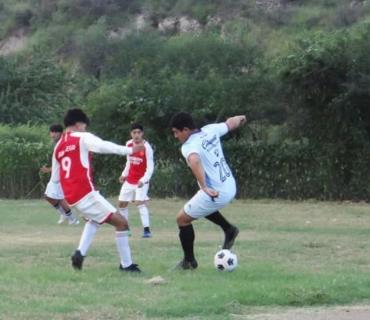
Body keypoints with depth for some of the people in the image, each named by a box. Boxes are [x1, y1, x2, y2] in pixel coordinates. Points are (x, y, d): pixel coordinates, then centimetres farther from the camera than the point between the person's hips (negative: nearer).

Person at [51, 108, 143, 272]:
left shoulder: (58, 147, 18)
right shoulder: (82, 138, -2)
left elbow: (55, 178, 24)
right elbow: (103, 146, -21)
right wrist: (129, 150, -24)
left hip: (71, 196, 8)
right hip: (85, 193, -8)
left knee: (95, 218, 34)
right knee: (121, 222, -3)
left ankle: (80, 253, 12)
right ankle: (126, 264, -4)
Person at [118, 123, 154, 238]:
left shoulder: (146, 147, -19)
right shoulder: (128, 144, 0)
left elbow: (150, 167, -22)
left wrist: (143, 180, -34)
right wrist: (124, 174, 9)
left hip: (141, 181, -7)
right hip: (129, 180, 7)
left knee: (140, 202, -23)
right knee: (121, 203, 11)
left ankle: (147, 229, -23)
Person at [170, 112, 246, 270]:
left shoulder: (188, 147, -20)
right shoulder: (210, 130, 2)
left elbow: (194, 161, -42)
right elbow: (231, 123, 20)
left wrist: (205, 187, -47)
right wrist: (240, 119, 43)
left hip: (215, 193, -8)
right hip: (230, 187, 8)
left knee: (182, 219, 11)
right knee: (202, 205, 36)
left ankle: (189, 260, 19)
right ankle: (229, 229, 29)